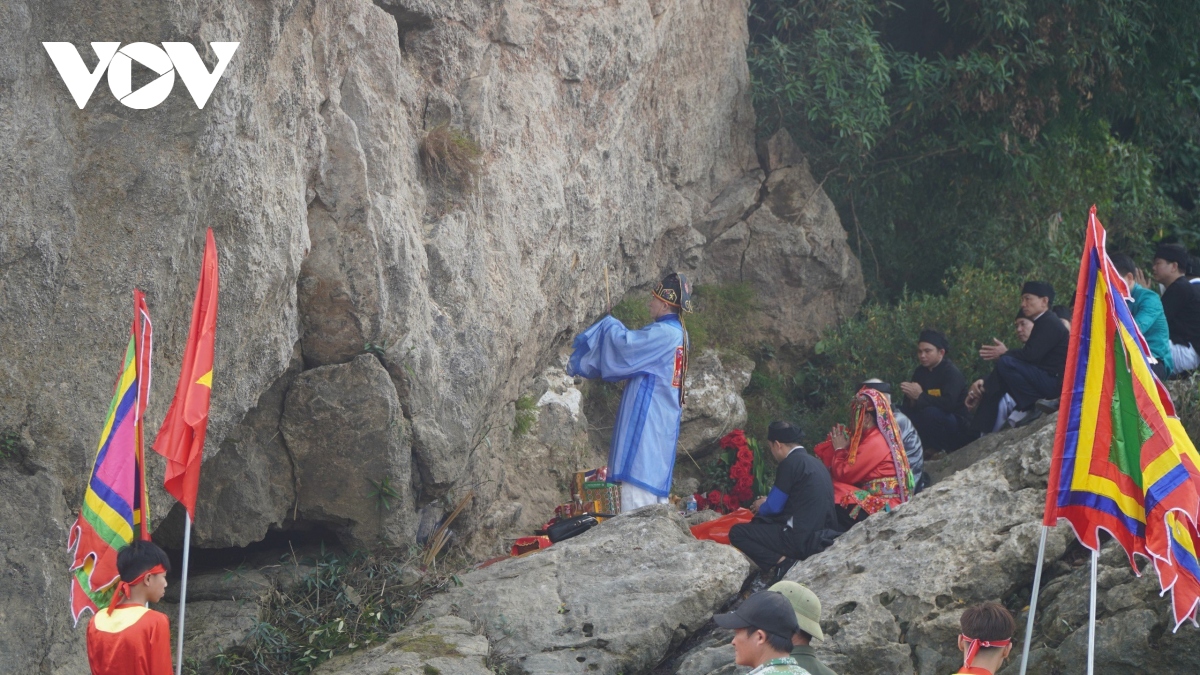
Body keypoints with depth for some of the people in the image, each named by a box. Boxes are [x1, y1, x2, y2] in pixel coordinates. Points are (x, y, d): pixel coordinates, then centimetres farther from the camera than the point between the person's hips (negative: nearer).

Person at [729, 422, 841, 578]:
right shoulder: (814, 462, 16)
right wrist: (768, 502, 31)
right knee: (760, 523, 29)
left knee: (737, 533, -6)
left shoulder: (790, 463, -11)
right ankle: (786, 560, 6)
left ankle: (783, 562, -17)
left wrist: (760, 508, 15)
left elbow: (774, 507, -7)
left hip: (803, 540, -9)